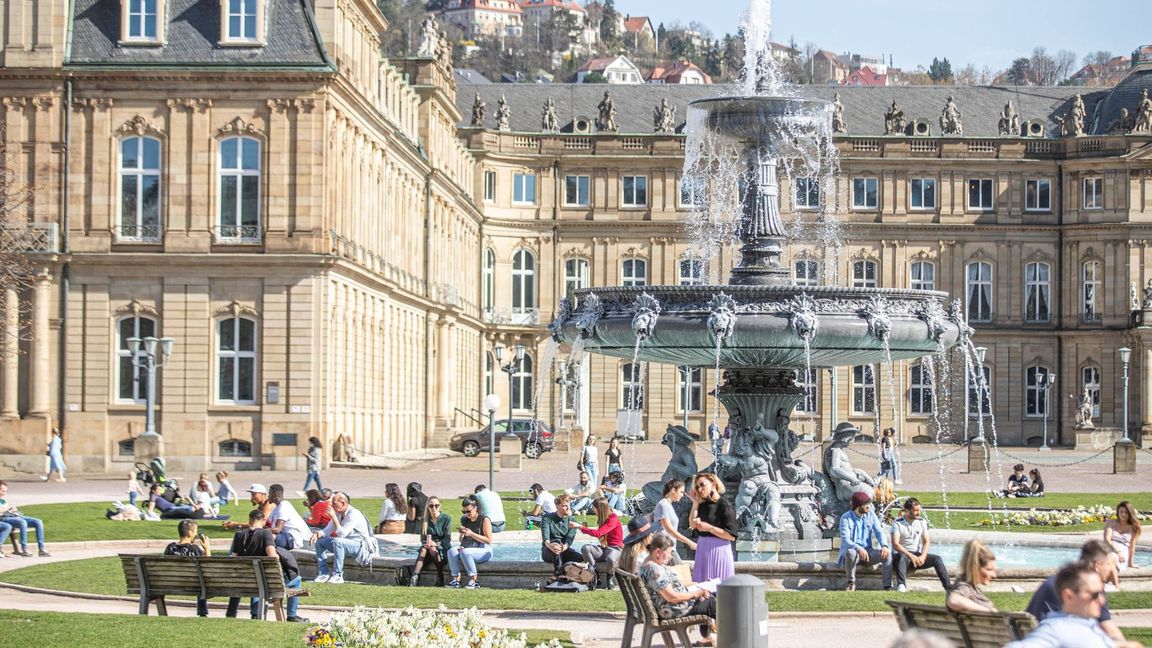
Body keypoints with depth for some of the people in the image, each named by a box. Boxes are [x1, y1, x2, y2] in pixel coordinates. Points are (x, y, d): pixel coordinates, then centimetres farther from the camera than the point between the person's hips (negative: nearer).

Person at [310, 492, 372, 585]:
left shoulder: (353, 514, -22)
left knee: (337, 541, -36)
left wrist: (334, 517, -31)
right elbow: (328, 530, 9)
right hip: (343, 543, 9)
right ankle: (324, 573, -6)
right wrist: (318, 534, -12)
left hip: (359, 545, -9)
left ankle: (338, 575, -30)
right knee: (319, 541, -1)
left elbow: (342, 534, -29)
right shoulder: (338, 513, 4)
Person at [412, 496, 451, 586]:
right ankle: (414, 577, -49)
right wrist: (426, 542, -15)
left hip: (443, 549, -2)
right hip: (428, 548, 2)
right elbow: (422, 538, 8)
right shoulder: (424, 519, 8)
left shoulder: (446, 518, -1)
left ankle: (440, 578, -26)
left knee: (433, 549, -35)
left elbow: (447, 539, -5)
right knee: (423, 549, -32)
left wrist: (436, 544, -21)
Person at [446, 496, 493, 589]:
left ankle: (474, 579, -27)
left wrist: (471, 534, -17)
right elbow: (462, 541, 20)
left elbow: (488, 540, -11)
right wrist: (462, 535, -4)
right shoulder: (465, 521, 13)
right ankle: (456, 579, -24)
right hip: (468, 549, 6)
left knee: (465, 552, -35)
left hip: (484, 552, -6)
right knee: (452, 551, -23)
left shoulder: (484, 520, -5)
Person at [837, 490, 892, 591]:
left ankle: (888, 586, -22)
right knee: (850, 552, -39)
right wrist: (859, 549, -40)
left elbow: (879, 532, -5)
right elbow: (845, 540, -20)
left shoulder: (871, 515, 3)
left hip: (868, 550, 3)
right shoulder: (846, 518, -10)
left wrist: (884, 545, -27)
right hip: (853, 550, -3)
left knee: (887, 553, -23)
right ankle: (851, 582, -17)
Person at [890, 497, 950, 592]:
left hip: (917, 555, 4)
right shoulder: (897, 523, -9)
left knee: (937, 559, -19)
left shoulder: (922, 522, 6)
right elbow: (895, 544, -17)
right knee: (902, 557, -39)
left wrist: (923, 556, -17)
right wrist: (910, 556, -28)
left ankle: (948, 587, -25)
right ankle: (901, 585, -58)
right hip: (900, 554, -4)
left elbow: (926, 541, 3)